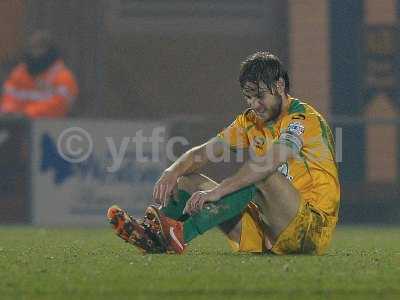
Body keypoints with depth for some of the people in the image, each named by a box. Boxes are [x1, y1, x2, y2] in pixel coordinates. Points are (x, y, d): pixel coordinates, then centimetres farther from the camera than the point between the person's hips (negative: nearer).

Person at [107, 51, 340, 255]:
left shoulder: (305, 119, -12)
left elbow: (269, 162, -29)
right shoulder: (251, 121, 13)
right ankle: (152, 234, -28)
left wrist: (216, 191, -37)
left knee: (259, 177, -35)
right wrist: (172, 173, -15)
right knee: (188, 181, 1)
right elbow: (204, 152, 7)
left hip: (312, 228, -8)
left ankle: (182, 234, -46)